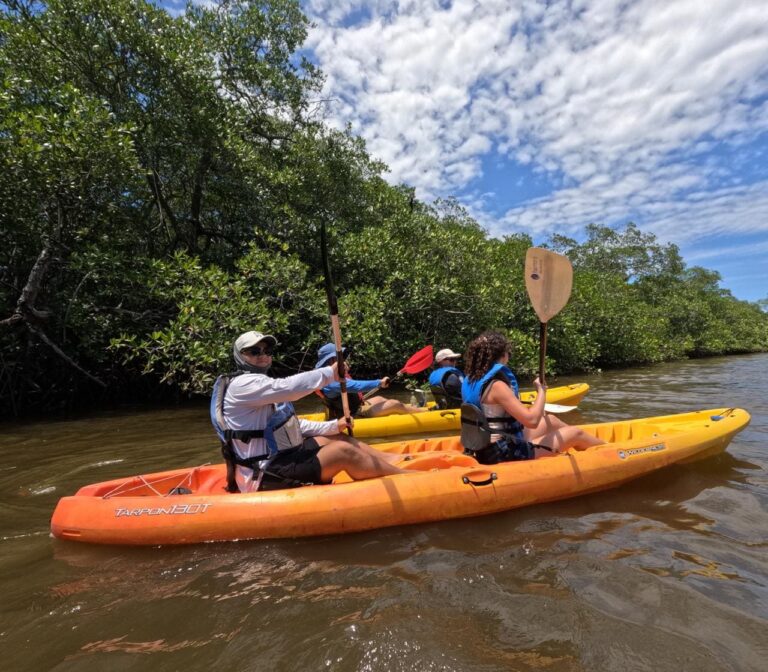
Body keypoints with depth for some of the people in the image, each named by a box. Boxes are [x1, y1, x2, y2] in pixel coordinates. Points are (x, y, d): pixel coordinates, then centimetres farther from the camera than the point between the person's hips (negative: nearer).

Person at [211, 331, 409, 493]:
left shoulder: (261, 383, 16)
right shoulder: (242, 384, -16)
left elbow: (291, 424, 16)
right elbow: (289, 387, -32)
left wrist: (333, 426, 8)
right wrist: (330, 373, -20)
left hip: (279, 456, 11)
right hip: (266, 476, -10)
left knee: (339, 438, 10)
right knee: (343, 451, -17)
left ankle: (397, 460, 16)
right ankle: (407, 476, -7)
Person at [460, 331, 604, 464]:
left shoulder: (470, 381, 1)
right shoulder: (496, 386, -25)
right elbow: (532, 420, -28)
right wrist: (542, 391, -13)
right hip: (505, 455, -9)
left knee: (551, 421, 24)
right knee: (576, 433, 8)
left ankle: (597, 443, 45)